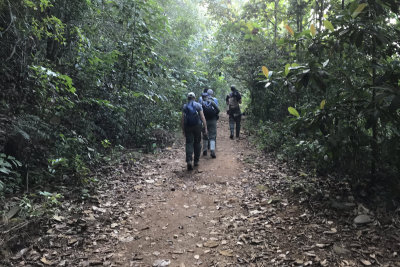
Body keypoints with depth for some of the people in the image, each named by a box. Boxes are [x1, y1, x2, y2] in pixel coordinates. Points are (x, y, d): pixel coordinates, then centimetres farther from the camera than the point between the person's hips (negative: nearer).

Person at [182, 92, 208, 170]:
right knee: (197, 143, 13)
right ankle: (196, 161, 19)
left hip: (188, 127, 0)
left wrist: (183, 130, 8)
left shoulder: (185, 106, 5)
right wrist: (205, 128, -2)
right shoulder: (198, 105, 2)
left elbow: (182, 119, 2)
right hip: (197, 126, 0)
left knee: (189, 143, 1)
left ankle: (189, 161, -18)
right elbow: (202, 117, -4)